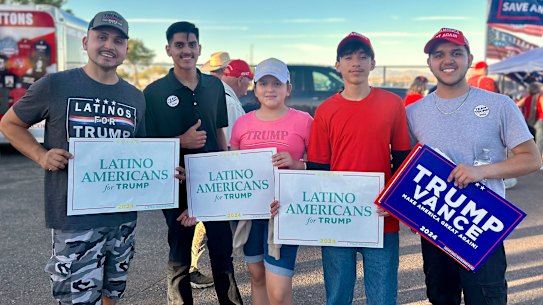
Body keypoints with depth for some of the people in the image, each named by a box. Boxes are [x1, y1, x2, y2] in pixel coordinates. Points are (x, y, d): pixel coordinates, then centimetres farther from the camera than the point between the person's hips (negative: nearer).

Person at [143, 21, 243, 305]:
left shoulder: (215, 86, 5)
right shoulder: (154, 92, -7)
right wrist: (181, 141, -20)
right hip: (176, 184, -2)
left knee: (223, 251, 11)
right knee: (179, 256, 12)